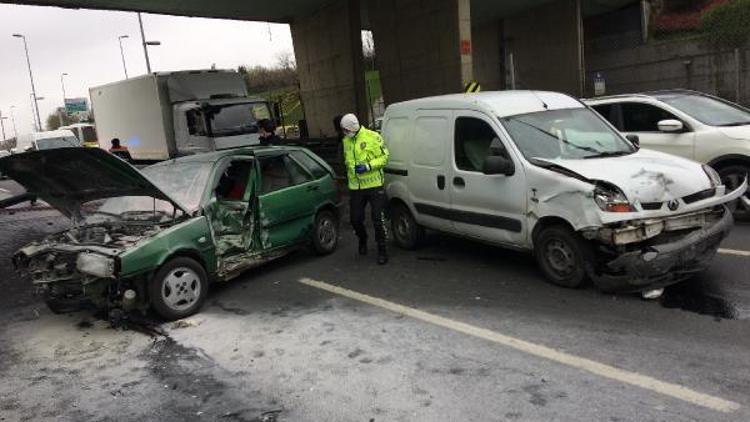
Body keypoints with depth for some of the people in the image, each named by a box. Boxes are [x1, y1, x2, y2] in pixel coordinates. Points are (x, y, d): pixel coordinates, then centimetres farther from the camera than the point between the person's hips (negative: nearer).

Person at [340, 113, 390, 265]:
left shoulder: (373, 137, -9)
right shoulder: (346, 141, 9)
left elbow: (384, 157, -9)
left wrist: (368, 166, -19)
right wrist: (349, 172, 15)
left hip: (374, 185, -5)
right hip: (355, 187, 5)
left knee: (378, 219, -3)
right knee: (356, 219, 10)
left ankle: (382, 250, 10)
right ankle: (363, 240, 39)